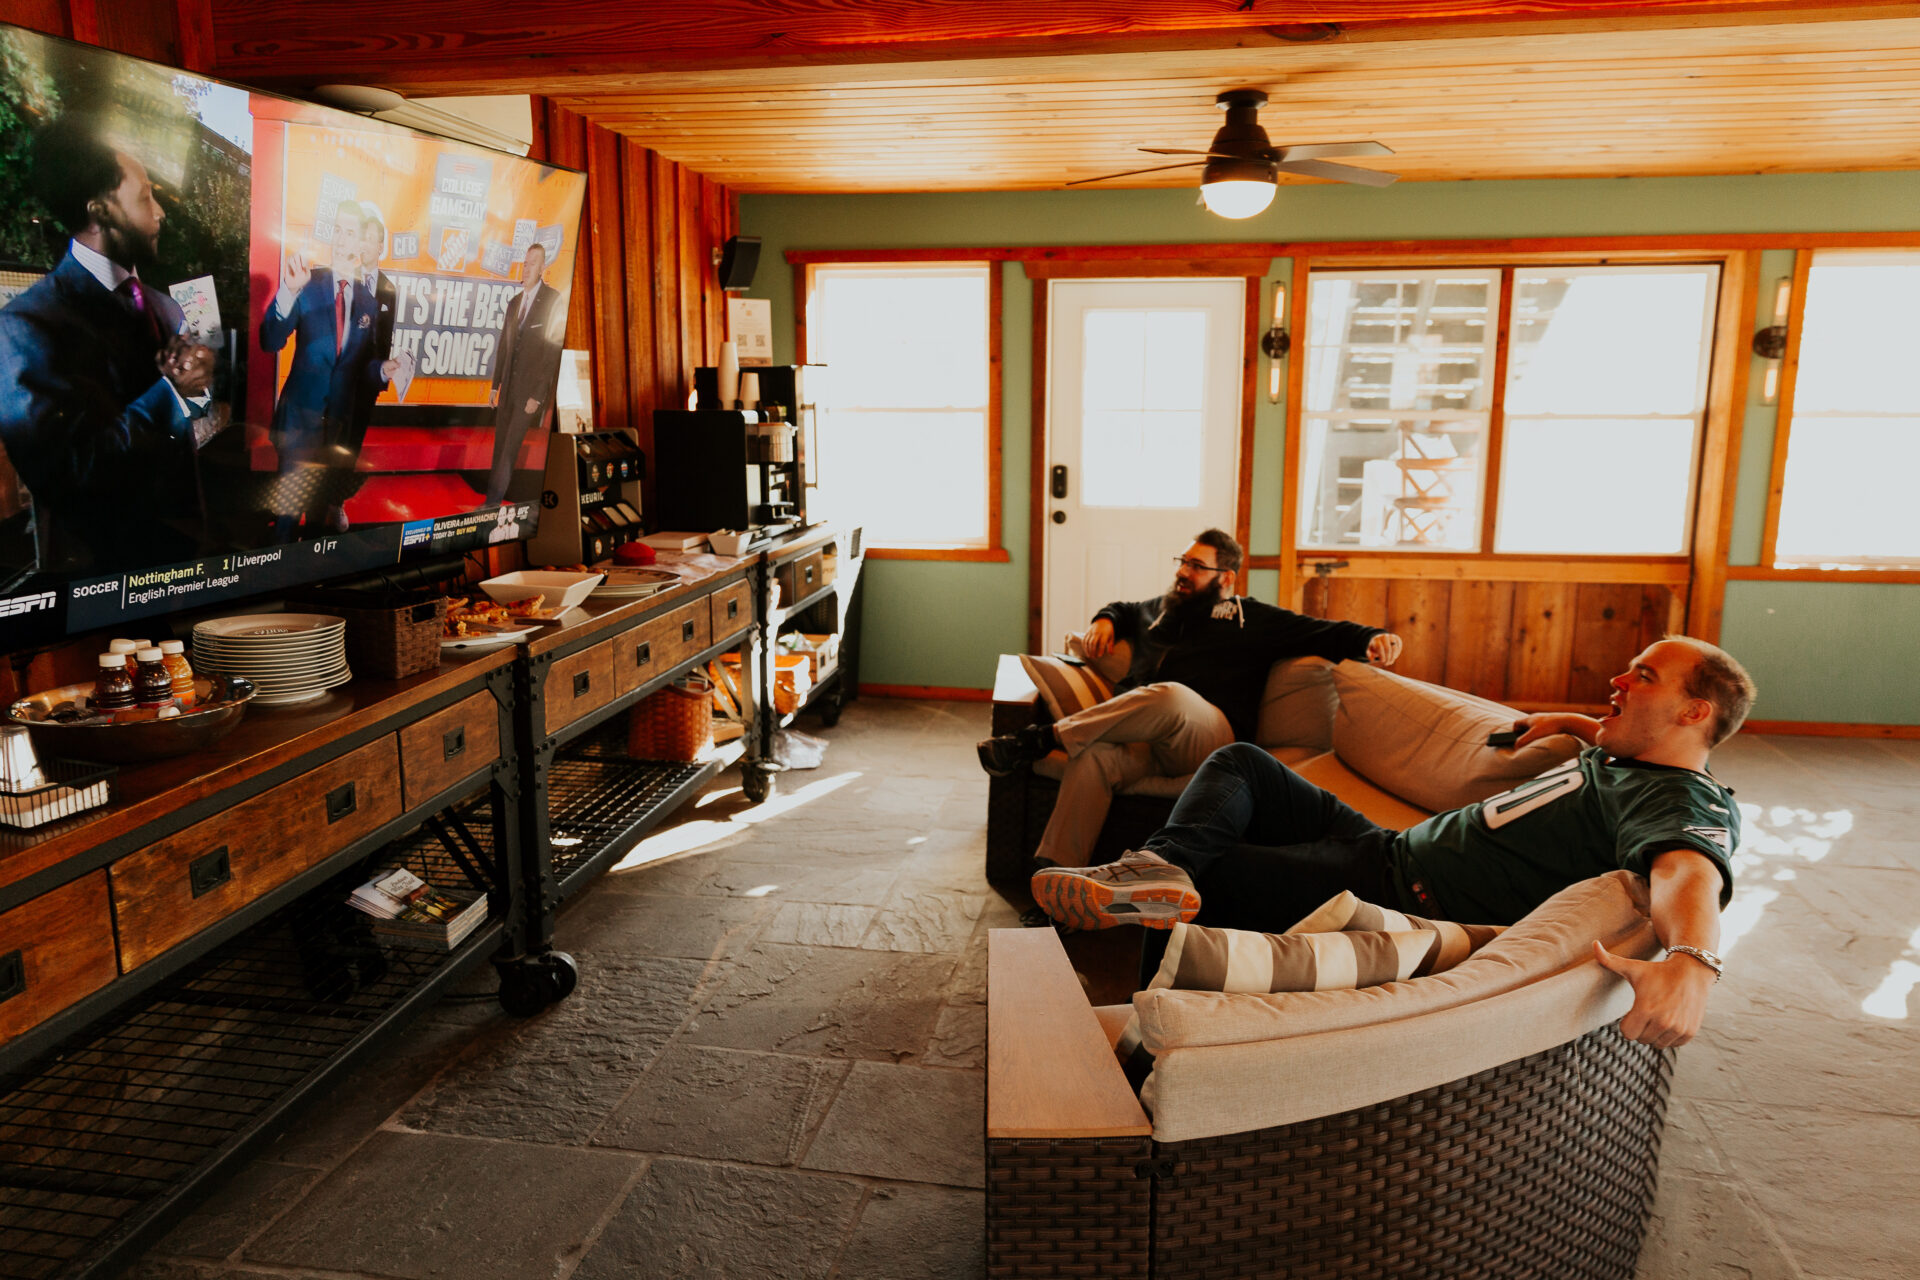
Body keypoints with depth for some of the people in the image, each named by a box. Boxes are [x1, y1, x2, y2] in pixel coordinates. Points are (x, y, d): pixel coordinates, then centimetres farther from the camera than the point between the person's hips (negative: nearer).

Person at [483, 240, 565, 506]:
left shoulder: (554, 300, -8)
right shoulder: (513, 304, 15)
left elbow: (553, 350, -13)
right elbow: (503, 347, 18)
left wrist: (537, 395, -15)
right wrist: (495, 386, 13)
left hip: (531, 389, -6)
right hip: (508, 389, 6)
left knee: (510, 448, -5)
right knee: (500, 447, 9)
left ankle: (494, 500, 2)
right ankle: (492, 499, 16)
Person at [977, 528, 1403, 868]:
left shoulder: (1253, 620, 18)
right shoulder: (1160, 610, 32)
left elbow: (1326, 633, 12)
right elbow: (1123, 609, 53)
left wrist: (1372, 637, -6)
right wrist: (1104, 621, 31)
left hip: (1211, 738, -3)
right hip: (1142, 736, 4)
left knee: (1169, 696, -41)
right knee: (1094, 755, -34)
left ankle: (1044, 737, -34)